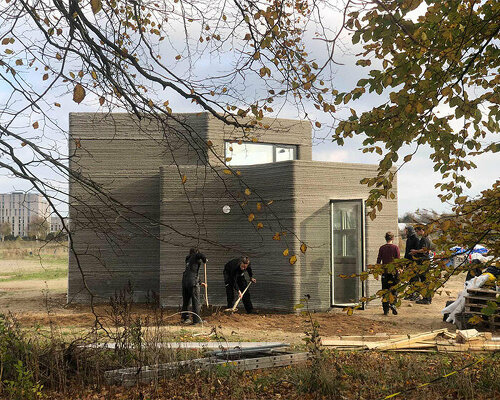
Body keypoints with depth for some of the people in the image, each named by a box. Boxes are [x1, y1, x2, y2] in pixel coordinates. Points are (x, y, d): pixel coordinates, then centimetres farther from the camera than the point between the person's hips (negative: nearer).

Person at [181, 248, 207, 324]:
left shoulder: (188, 260, 27)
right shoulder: (195, 257, 5)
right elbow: (201, 255, -20)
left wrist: (200, 283, 35)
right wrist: (204, 260, 2)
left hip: (185, 282, 7)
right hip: (193, 283, -7)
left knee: (186, 301, 17)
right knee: (196, 301, -2)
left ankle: (184, 318, 22)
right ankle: (196, 319, -2)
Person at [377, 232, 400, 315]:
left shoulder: (382, 248, 2)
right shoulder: (395, 247, -3)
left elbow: (379, 260, 4)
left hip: (385, 271, 2)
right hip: (393, 271, -2)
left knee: (385, 290, 7)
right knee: (394, 289, 5)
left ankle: (386, 310, 7)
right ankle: (392, 304, -18)